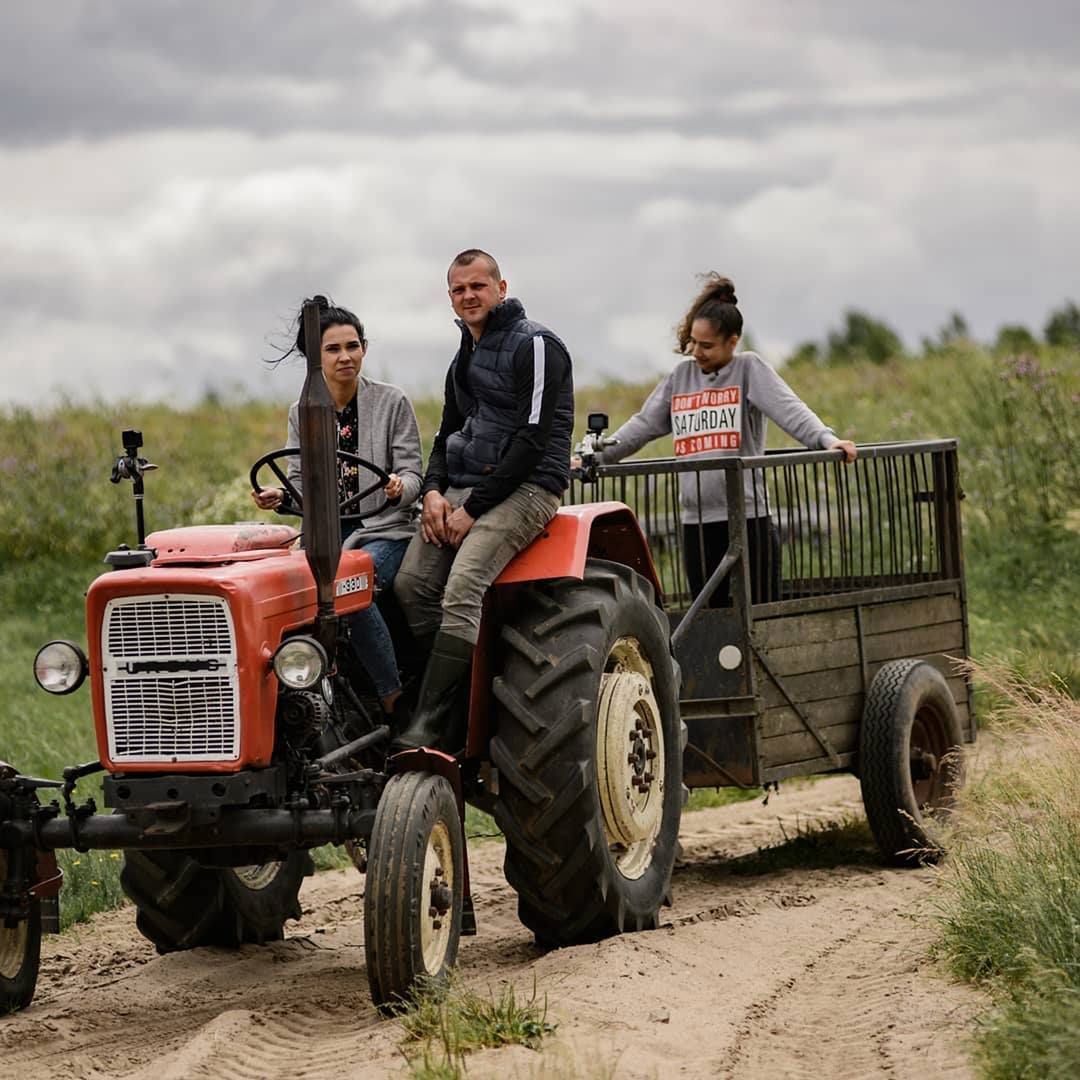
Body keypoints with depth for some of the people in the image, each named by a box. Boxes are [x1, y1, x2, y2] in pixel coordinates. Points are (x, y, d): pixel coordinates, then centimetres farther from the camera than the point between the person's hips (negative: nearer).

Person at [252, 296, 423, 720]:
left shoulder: (391, 403, 1)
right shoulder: (302, 413, 11)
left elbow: (411, 473, -1)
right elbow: (301, 484, 13)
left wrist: (399, 489, -25)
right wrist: (281, 497, -10)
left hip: (384, 529, -3)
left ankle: (394, 701, -24)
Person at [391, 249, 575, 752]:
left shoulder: (534, 345, -6)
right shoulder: (464, 359, 22)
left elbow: (533, 438, -13)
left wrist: (473, 508, -14)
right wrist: (433, 490, 4)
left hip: (523, 488, -8)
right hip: (463, 486, 8)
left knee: (462, 589, -27)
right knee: (412, 583, -15)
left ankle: (428, 732, -30)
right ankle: (462, 712, -11)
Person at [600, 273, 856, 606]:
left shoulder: (749, 369, 0)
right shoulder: (682, 376, 14)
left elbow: (789, 411, -14)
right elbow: (644, 425, 20)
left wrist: (827, 440, -30)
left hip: (748, 516, -5)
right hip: (696, 520, 5)